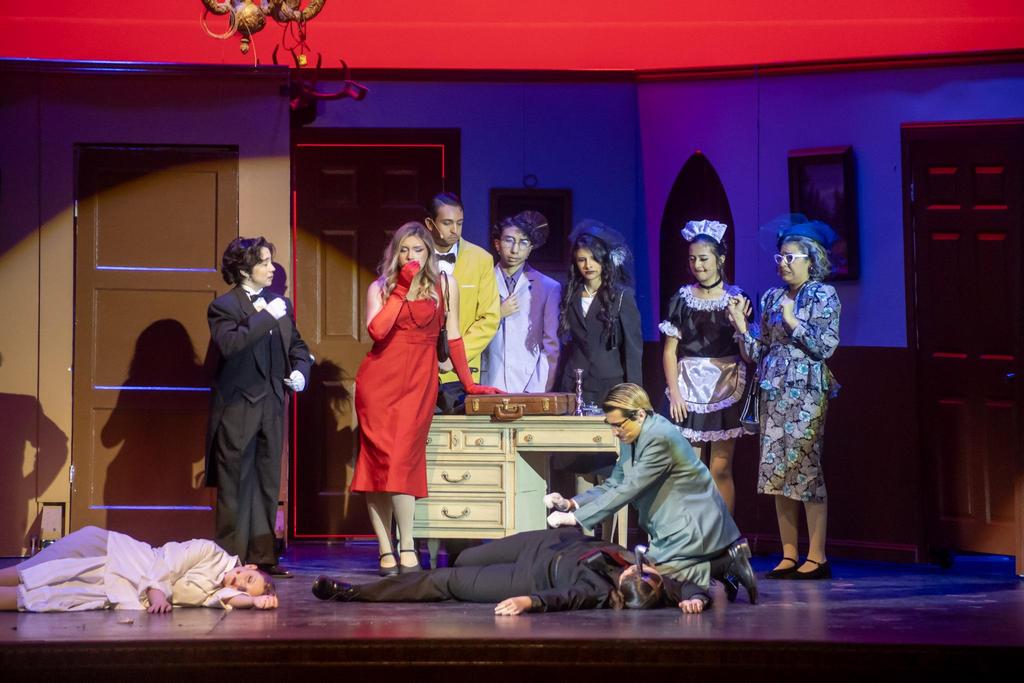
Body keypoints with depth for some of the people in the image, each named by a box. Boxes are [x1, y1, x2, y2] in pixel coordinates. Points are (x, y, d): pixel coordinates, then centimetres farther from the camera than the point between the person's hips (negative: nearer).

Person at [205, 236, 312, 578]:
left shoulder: (281, 305, 13)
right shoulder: (224, 306, -7)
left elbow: (296, 345, 22)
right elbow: (228, 344, -24)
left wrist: (300, 370, 2)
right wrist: (266, 318, -22)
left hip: (272, 407, 6)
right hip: (237, 409, -6)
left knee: (267, 485, 9)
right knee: (235, 486, -2)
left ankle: (262, 555, 14)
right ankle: (232, 557, 2)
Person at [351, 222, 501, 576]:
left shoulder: (445, 285, 10)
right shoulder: (380, 288, 8)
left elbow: (453, 335, 12)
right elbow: (377, 331, -10)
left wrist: (468, 383, 10)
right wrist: (403, 289, -9)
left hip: (419, 381, -1)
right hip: (379, 377, 1)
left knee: (404, 457, -14)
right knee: (378, 459, -5)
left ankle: (405, 548, -13)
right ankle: (386, 551, -3)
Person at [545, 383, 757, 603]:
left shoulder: (660, 437, -23)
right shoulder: (632, 438, 6)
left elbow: (629, 490, -25)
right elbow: (614, 485, 9)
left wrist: (576, 517, -23)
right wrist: (571, 504, -7)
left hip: (694, 525, -10)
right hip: (674, 526, 10)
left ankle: (727, 563, -6)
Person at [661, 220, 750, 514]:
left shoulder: (735, 298, 3)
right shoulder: (682, 298, 7)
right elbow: (670, 350, 5)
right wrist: (674, 393, -5)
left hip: (725, 390, -1)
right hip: (688, 389, 1)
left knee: (720, 470, -3)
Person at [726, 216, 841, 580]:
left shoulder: (824, 296, -1)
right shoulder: (772, 299, 14)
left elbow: (825, 346, -9)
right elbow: (759, 353, 13)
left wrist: (794, 323, -13)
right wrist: (741, 327, 0)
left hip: (806, 391, -6)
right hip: (774, 392, 6)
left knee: (804, 466, -10)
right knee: (777, 469, 3)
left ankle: (817, 556, -7)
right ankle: (789, 555, 8)